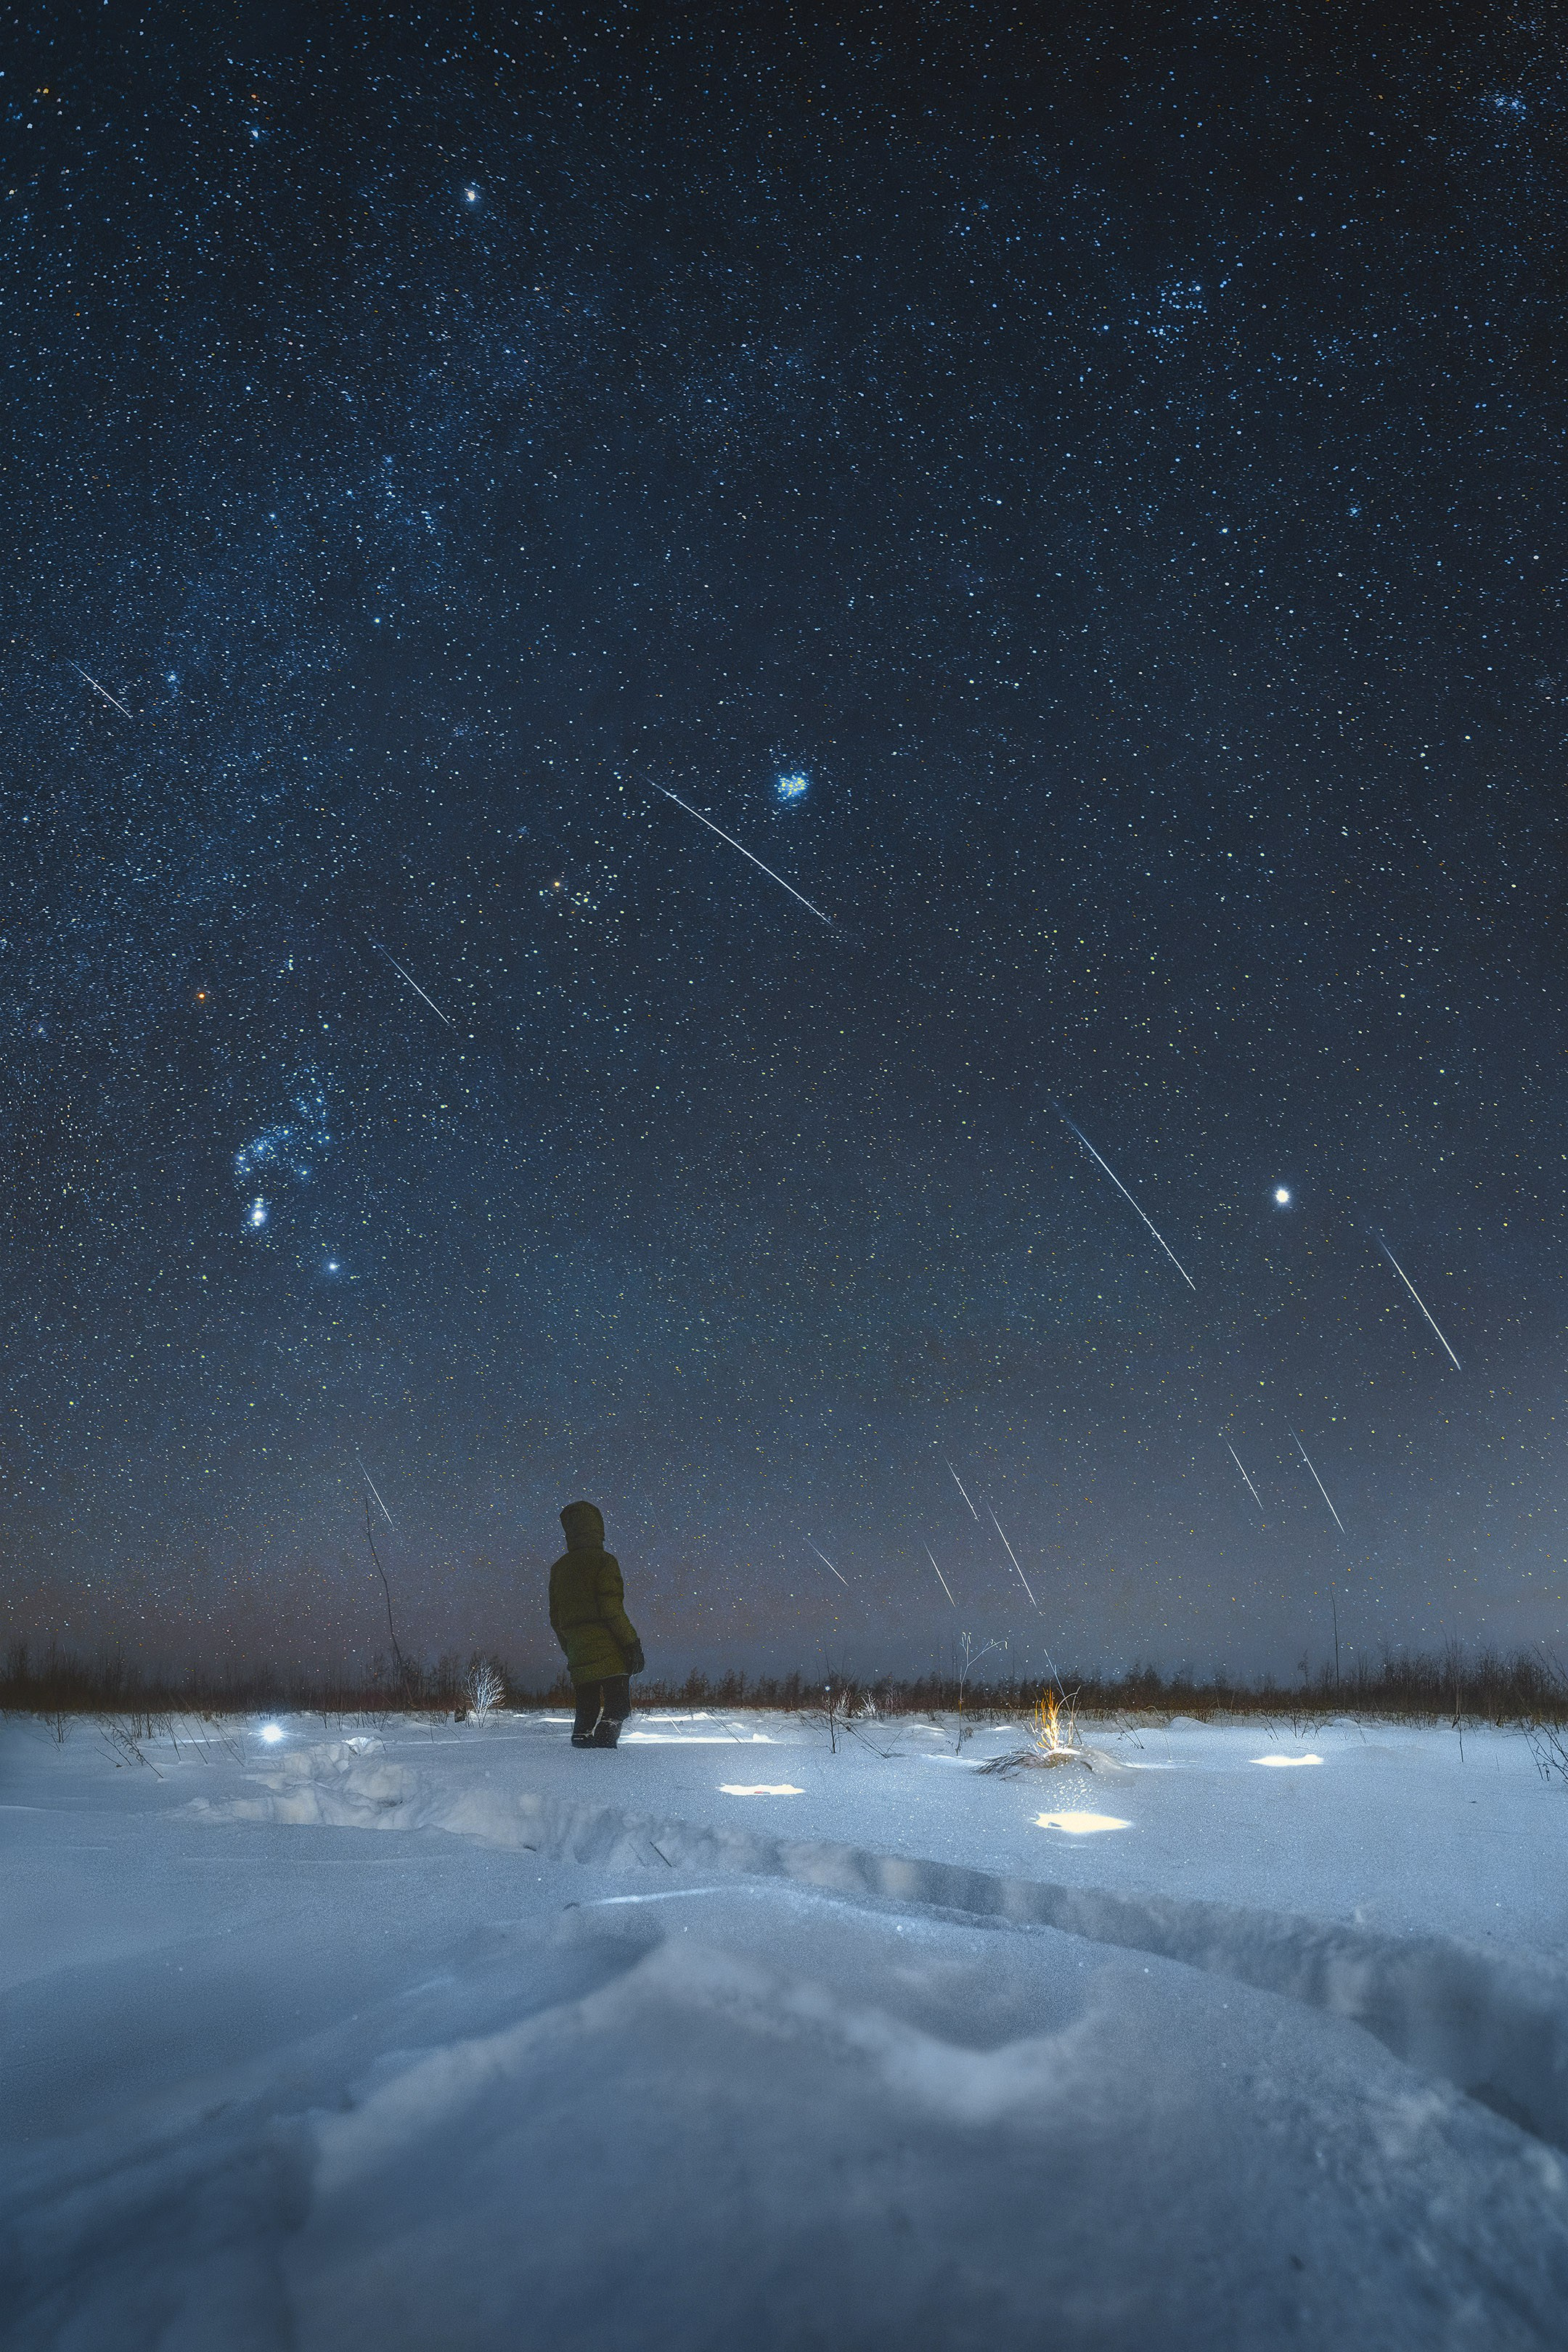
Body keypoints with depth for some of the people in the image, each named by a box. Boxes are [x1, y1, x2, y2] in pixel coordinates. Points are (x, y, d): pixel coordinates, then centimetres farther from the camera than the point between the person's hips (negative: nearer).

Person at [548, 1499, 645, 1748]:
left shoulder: (559, 1568, 14)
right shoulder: (604, 1561, -6)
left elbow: (556, 1618, 16)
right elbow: (612, 1609, -15)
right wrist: (632, 1643, -12)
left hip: (577, 1654, 6)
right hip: (610, 1652, -6)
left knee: (586, 1711, 14)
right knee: (618, 1706, -2)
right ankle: (605, 1738, -22)